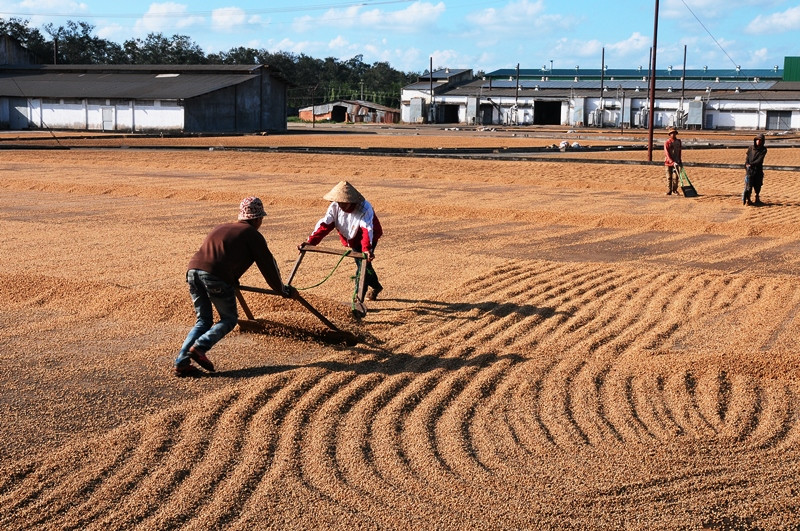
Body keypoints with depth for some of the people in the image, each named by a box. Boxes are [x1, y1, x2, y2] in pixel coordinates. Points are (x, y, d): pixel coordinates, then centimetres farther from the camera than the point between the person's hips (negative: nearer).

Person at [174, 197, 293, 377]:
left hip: (193, 270, 7)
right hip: (216, 276, -7)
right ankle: (199, 348, -7)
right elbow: (267, 264, 14)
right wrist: (281, 289, 29)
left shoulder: (220, 228, 32)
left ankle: (181, 363, 6)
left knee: (203, 321, 17)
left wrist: (232, 282, 57)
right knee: (229, 319, 12)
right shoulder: (252, 235, 11)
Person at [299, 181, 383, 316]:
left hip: (368, 239, -6)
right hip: (352, 240, 6)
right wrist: (310, 241, -41)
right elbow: (324, 224, -27)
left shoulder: (364, 208, -36)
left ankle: (358, 301, -23)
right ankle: (376, 286, 51)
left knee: (364, 266, -23)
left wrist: (366, 249, -66)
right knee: (363, 266, 23)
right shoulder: (335, 207, -21)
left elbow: (367, 230, -50)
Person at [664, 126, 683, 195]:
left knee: (675, 177, 0)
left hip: (676, 161, 3)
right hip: (668, 161, -3)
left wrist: (680, 160, 17)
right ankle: (669, 191, 6)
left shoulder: (678, 141, 7)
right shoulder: (667, 142, -10)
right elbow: (667, 153, -17)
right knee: (669, 177, 0)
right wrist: (672, 162, -26)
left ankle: (674, 190, 15)